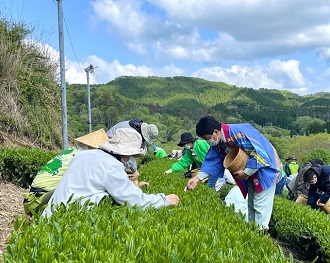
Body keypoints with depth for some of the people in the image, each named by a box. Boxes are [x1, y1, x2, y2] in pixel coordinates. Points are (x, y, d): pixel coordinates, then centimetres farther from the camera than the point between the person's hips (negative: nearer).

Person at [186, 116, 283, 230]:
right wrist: (198, 178, -13)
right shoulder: (217, 143, -4)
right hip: (251, 172, 9)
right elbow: (212, 161, -2)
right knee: (251, 205, 18)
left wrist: (246, 172, -26)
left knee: (260, 207, -8)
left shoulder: (239, 133, -33)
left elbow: (259, 154, -32)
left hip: (265, 169, -9)